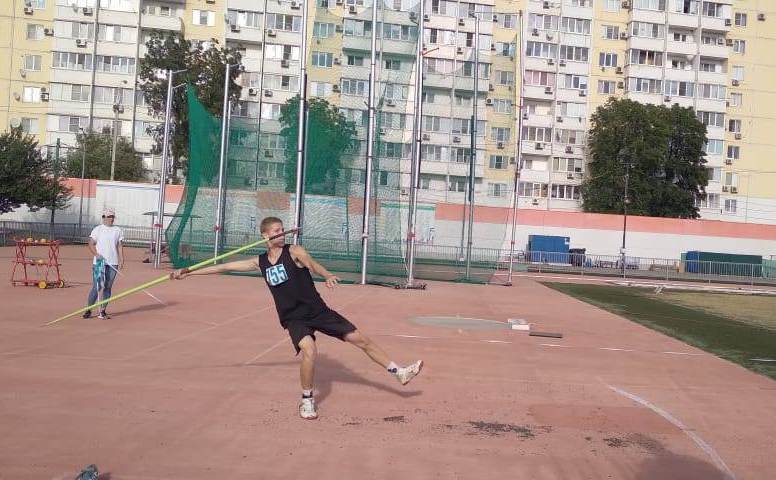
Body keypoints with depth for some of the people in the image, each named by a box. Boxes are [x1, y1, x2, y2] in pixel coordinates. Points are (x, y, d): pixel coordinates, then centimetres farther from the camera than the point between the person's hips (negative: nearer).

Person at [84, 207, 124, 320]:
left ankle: (103, 311, 10)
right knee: (96, 287, -6)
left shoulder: (118, 230, 11)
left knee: (108, 287, 4)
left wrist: (121, 260, 0)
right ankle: (88, 310, 6)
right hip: (98, 263, -3)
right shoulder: (97, 229, 3)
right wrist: (97, 254, -17)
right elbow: (90, 244, 0)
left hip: (113, 264, 3)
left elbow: (120, 246, 10)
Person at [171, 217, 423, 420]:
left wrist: (328, 276, -50)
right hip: (293, 318, 1)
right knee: (309, 351, -28)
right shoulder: (260, 262, 4)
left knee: (360, 339, -1)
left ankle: (399, 372, 14)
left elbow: (313, 265, -28)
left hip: (318, 310, -1)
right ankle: (306, 400, -7)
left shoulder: (294, 252, -8)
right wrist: (189, 272, 6)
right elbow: (225, 267, 8)